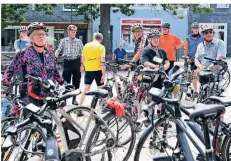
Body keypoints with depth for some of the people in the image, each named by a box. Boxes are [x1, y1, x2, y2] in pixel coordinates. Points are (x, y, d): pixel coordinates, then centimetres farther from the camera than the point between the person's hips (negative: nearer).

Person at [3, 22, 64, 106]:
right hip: (34, 94, -4)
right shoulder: (25, 53, -8)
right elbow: (10, 70, -3)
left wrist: (63, 83, 17)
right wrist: (5, 86, -6)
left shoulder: (50, 53, 6)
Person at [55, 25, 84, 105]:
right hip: (67, 62, -1)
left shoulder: (79, 41, 4)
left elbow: (81, 54, 4)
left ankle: (74, 98, 18)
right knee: (66, 81, 0)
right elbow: (58, 50, 0)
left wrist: (82, 65, -1)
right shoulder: (63, 41, 2)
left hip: (76, 62, 1)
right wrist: (55, 57, -21)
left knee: (76, 82, 6)